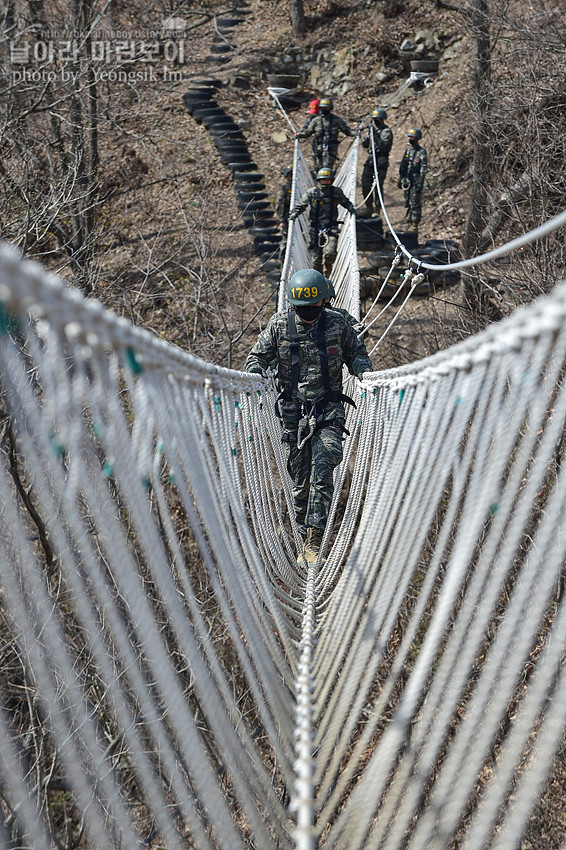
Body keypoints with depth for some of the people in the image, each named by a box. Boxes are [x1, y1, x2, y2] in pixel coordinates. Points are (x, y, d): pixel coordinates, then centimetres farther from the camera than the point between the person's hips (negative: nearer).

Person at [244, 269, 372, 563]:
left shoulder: (337, 324, 0)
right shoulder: (279, 324, 0)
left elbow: (356, 354, 12)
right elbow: (258, 356, 9)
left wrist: (365, 372, -8)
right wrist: (254, 374, -13)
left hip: (329, 410, -1)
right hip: (293, 411, 1)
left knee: (322, 474, -15)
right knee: (299, 481, 7)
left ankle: (314, 542, -13)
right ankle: (305, 537, 23)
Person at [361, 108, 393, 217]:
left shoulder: (387, 131, -4)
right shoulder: (372, 128, 17)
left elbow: (383, 145, -19)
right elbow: (365, 145, 17)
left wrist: (374, 135, -21)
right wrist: (367, 137, -3)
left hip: (381, 162, -7)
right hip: (370, 160, 7)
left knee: (378, 185, -8)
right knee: (365, 183, 2)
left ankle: (377, 209, -2)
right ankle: (369, 207, 12)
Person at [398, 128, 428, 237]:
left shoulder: (421, 152, -7)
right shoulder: (408, 149, 12)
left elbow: (423, 169, -11)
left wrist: (420, 183, -17)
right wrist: (400, 179, 13)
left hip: (416, 182, -7)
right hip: (407, 181, 7)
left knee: (415, 204, -7)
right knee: (408, 203, 10)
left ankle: (415, 226, -3)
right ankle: (408, 223, 18)